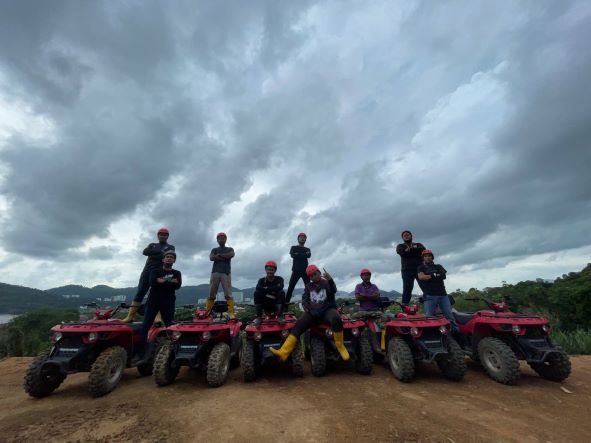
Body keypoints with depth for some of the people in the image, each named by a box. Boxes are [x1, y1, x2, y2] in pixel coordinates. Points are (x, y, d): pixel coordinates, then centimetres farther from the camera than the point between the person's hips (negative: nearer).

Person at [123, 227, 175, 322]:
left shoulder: (170, 247, 14)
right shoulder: (152, 245, 23)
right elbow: (145, 252, 1)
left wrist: (152, 255, -6)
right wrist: (159, 252, -8)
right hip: (147, 271, 3)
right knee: (139, 293, -1)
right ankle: (130, 316, 1)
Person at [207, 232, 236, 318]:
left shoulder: (230, 249, 19)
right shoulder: (214, 249, 21)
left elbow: (231, 255, -6)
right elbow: (211, 258, -1)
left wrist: (219, 255, -2)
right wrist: (225, 257, -4)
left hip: (226, 273, -1)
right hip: (215, 272, 2)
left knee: (228, 294, -8)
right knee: (211, 294, 1)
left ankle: (231, 313, -12)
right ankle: (207, 312, 6)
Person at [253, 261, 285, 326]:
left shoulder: (279, 279, -2)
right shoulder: (262, 280, 1)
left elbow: (279, 287, -26)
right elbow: (258, 288, -23)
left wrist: (266, 288, -21)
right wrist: (272, 290, -27)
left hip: (276, 303, -1)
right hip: (265, 304, 1)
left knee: (282, 292, -28)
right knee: (256, 293, -22)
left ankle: (280, 316, -22)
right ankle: (258, 317, -18)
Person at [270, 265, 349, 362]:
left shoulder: (327, 283, 5)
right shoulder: (308, 286, 17)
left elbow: (334, 291, -15)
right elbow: (304, 299, 17)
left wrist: (330, 280, -36)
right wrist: (306, 308, -6)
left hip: (327, 310, -3)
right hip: (313, 312, 3)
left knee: (336, 319, -36)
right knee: (298, 325, -19)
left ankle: (340, 345, -15)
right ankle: (283, 352, -26)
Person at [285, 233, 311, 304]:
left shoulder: (307, 249, 18)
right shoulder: (294, 247, 13)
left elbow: (309, 255, -5)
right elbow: (292, 255, -8)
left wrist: (298, 254, -9)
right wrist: (304, 255, -6)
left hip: (305, 270, 3)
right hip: (296, 270, -2)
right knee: (291, 287, -9)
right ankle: (286, 302, -8)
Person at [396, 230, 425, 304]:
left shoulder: (418, 245, 20)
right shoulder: (400, 246, 15)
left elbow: (422, 250, -4)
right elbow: (402, 252, -8)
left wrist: (410, 250, -6)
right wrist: (416, 252, -3)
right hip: (407, 270, -1)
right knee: (407, 289, -6)